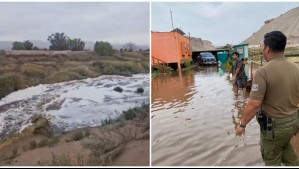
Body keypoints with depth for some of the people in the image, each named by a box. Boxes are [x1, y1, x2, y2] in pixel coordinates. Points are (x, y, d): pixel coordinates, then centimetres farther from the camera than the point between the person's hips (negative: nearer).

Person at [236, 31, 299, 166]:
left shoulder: (263, 71, -24)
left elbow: (254, 104, -26)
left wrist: (242, 124, -13)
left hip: (274, 125, -6)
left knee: (272, 160, 16)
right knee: (285, 146, 35)